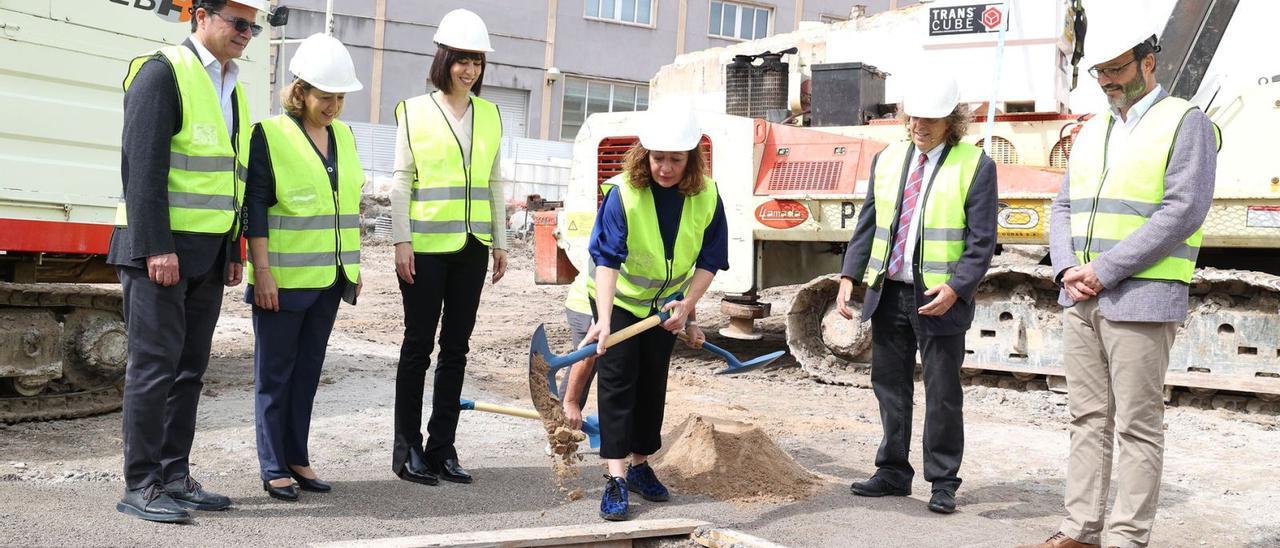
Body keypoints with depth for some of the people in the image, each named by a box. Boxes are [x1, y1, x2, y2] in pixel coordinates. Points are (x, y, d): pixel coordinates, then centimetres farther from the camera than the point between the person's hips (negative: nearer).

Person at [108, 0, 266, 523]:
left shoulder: (231, 86, 17)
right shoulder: (162, 72, -9)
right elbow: (142, 166, -16)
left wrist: (233, 250, 17)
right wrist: (156, 247, -21)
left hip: (208, 253, 8)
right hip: (160, 247, -8)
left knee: (189, 370, 10)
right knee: (154, 367, -5)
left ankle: (175, 476, 18)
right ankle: (141, 486, 3)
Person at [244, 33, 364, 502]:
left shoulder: (343, 136, 11)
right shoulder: (269, 136, -8)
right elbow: (255, 208, -11)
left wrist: (354, 266, 16)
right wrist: (262, 272, -16)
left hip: (328, 278, 6)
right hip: (283, 279, -6)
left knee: (308, 368, 13)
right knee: (275, 372, 3)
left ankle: (297, 457, 22)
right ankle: (273, 468, 10)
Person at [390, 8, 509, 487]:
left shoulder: (490, 115, 11)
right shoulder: (415, 111, -1)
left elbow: (494, 183, 14)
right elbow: (402, 181, -3)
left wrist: (500, 242, 11)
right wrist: (401, 241, -9)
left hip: (471, 246, 4)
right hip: (426, 246, -4)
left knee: (456, 348, 7)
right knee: (419, 345, 2)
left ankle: (442, 448, 15)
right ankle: (407, 448, 11)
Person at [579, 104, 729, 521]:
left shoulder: (706, 196, -16)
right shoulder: (623, 193, -27)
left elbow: (709, 260, -9)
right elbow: (606, 258, -34)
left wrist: (687, 305, -21)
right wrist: (604, 319, -44)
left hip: (667, 302, 4)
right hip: (619, 299, -4)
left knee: (653, 382, 12)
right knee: (618, 380, -9)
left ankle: (640, 465, 26)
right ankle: (616, 478, -10)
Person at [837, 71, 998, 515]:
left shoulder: (975, 166, -4)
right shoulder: (887, 160, 10)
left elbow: (981, 242, -8)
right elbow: (867, 225, 12)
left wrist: (955, 288, -20)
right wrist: (849, 278, 2)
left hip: (940, 299, -5)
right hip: (888, 294, 5)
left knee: (942, 395, 3)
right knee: (890, 387, 11)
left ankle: (943, 483, 15)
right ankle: (893, 474, 23)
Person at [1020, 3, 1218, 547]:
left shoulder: (1186, 123, -3)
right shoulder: (1091, 131, 17)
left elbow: (1183, 213, -14)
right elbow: (1063, 207, 15)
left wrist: (1105, 269, -16)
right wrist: (1067, 268, -4)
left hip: (1139, 299, -6)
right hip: (1081, 299, 7)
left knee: (1137, 426, -2)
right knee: (1088, 419, 9)